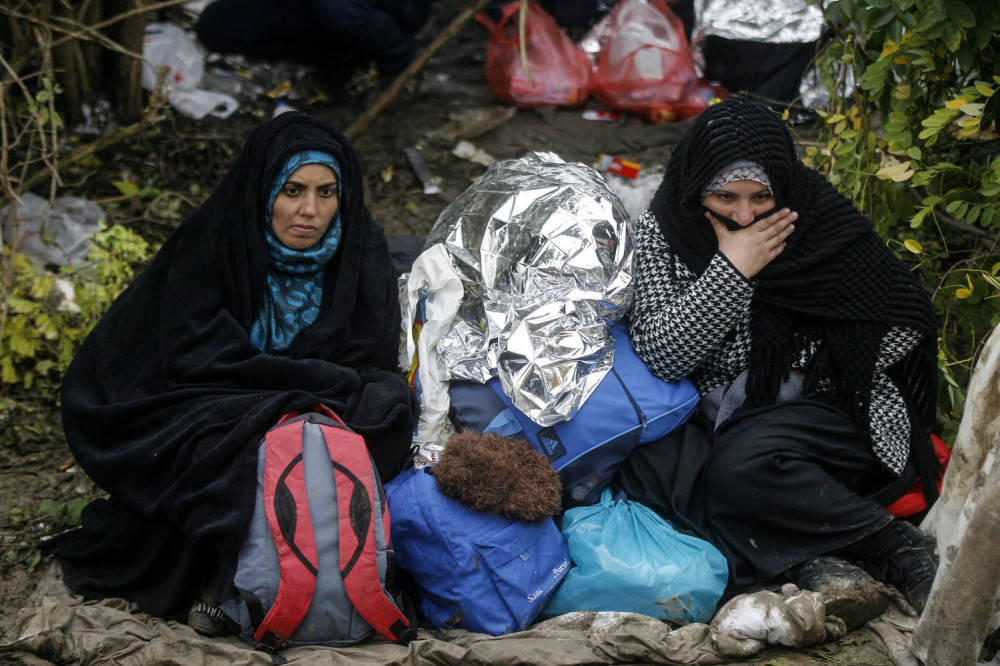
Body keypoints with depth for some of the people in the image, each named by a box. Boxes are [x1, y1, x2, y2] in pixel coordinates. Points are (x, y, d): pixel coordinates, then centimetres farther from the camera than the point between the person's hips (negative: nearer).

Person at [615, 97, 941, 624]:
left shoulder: (821, 224, -3)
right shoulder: (662, 231, -1)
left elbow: (904, 327, 0)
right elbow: (661, 357, -12)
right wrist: (732, 270, -17)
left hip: (819, 418, -3)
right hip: (712, 420, 3)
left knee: (741, 466, -33)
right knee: (646, 461, -27)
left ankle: (909, 552, -24)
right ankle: (812, 561, -31)